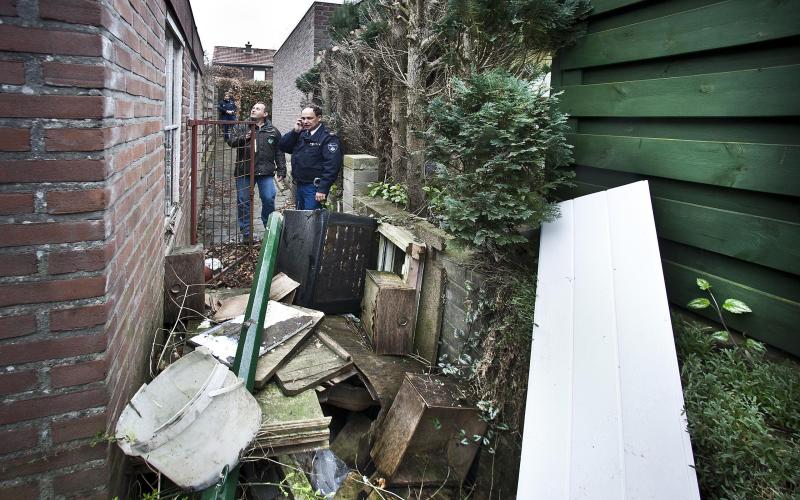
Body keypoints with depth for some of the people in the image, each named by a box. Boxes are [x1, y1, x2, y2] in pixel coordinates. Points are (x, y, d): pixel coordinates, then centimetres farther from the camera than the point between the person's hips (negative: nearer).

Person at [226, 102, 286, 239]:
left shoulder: (273, 131, 9)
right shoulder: (240, 127, 8)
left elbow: (279, 153, 10)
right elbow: (230, 141, -2)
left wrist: (281, 171, 5)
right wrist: (243, 138, -19)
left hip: (266, 172, 0)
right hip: (244, 171, 0)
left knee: (269, 199, -4)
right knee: (243, 202, 3)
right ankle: (246, 232, 14)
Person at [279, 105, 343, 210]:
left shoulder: (328, 138, -11)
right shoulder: (301, 134, 13)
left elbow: (332, 165, -19)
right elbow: (283, 147, 9)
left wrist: (323, 189, -25)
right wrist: (295, 131, -4)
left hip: (314, 188, -8)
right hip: (299, 185, 8)